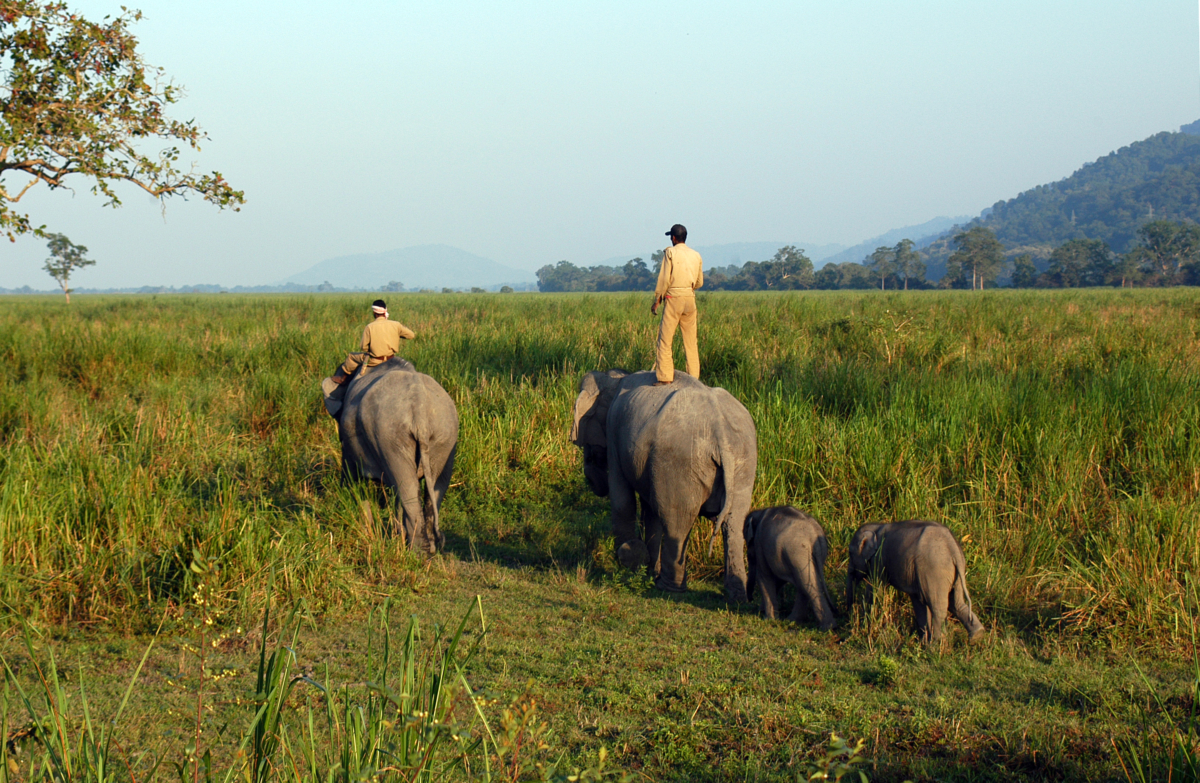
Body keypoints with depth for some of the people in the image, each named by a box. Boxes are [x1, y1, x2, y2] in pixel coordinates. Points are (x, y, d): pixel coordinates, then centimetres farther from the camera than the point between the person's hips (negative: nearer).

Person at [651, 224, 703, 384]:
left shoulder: (670, 252, -4)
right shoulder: (696, 255, 11)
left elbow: (664, 279, -8)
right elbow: (699, 282, 15)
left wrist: (657, 301, -2)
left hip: (673, 298, -5)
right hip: (690, 299, 5)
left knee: (665, 339, -2)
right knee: (691, 341, 10)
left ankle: (665, 377, -8)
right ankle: (694, 376, 9)